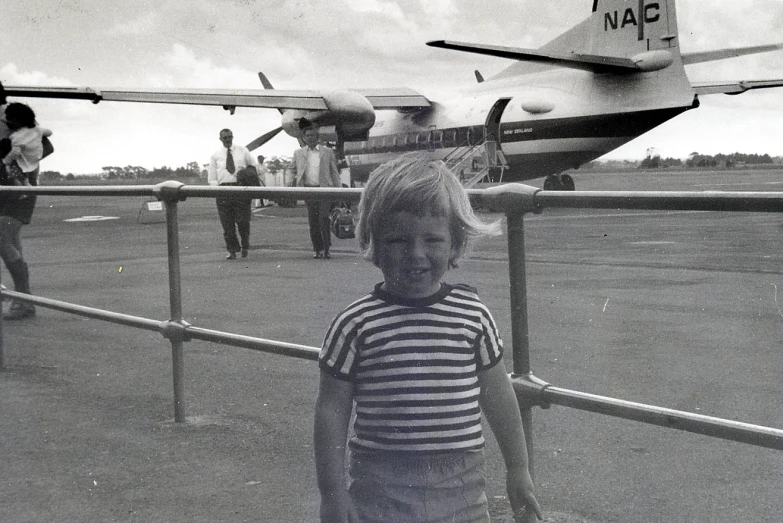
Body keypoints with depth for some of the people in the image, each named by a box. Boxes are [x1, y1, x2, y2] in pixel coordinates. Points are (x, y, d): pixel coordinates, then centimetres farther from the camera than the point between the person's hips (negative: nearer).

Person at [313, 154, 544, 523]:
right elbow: (331, 411, -4)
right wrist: (332, 493, -3)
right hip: (382, 491, -2)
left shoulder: (473, 315, -2)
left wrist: (517, 469, 16)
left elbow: (498, 397, 10)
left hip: (461, 491, 3)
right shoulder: (356, 325, -10)